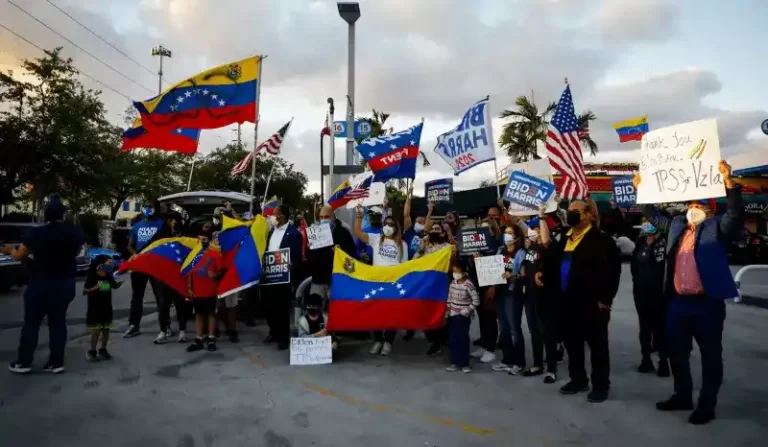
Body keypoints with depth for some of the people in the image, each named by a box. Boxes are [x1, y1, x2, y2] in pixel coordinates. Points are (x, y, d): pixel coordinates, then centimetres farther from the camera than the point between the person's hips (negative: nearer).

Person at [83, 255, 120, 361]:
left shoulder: (109, 277, 2)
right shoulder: (92, 277, -13)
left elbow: (115, 286, 14)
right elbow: (85, 291, -14)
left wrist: (119, 283, -5)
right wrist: (95, 288, -30)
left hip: (106, 307, 5)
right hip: (95, 308, -5)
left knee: (106, 329, 10)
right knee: (96, 330, -3)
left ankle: (103, 350, 23)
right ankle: (92, 351, 11)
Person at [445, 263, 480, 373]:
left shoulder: (468, 285, -16)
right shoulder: (453, 283, 3)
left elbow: (476, 301, -15)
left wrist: (466, 311, -15)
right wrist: (447, 311, 7)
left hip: (463, 317, -5)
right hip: (452, 315, 5)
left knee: (463, 339, 0)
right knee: (453, 339, 7)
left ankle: (465, 363, 10)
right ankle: (454, 362, 16)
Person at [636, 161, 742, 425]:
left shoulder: (717, 227, -2)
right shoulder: (676, 225, 14)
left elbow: (736, 215, -19)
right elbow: (654, 217, 27)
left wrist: (728, 181, -29)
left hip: (707, 304, -6)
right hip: (678, 303, 6)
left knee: (710, 356, 7)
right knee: (677, 352, 16)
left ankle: (707, 405, 18)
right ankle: (683, 395, 32)